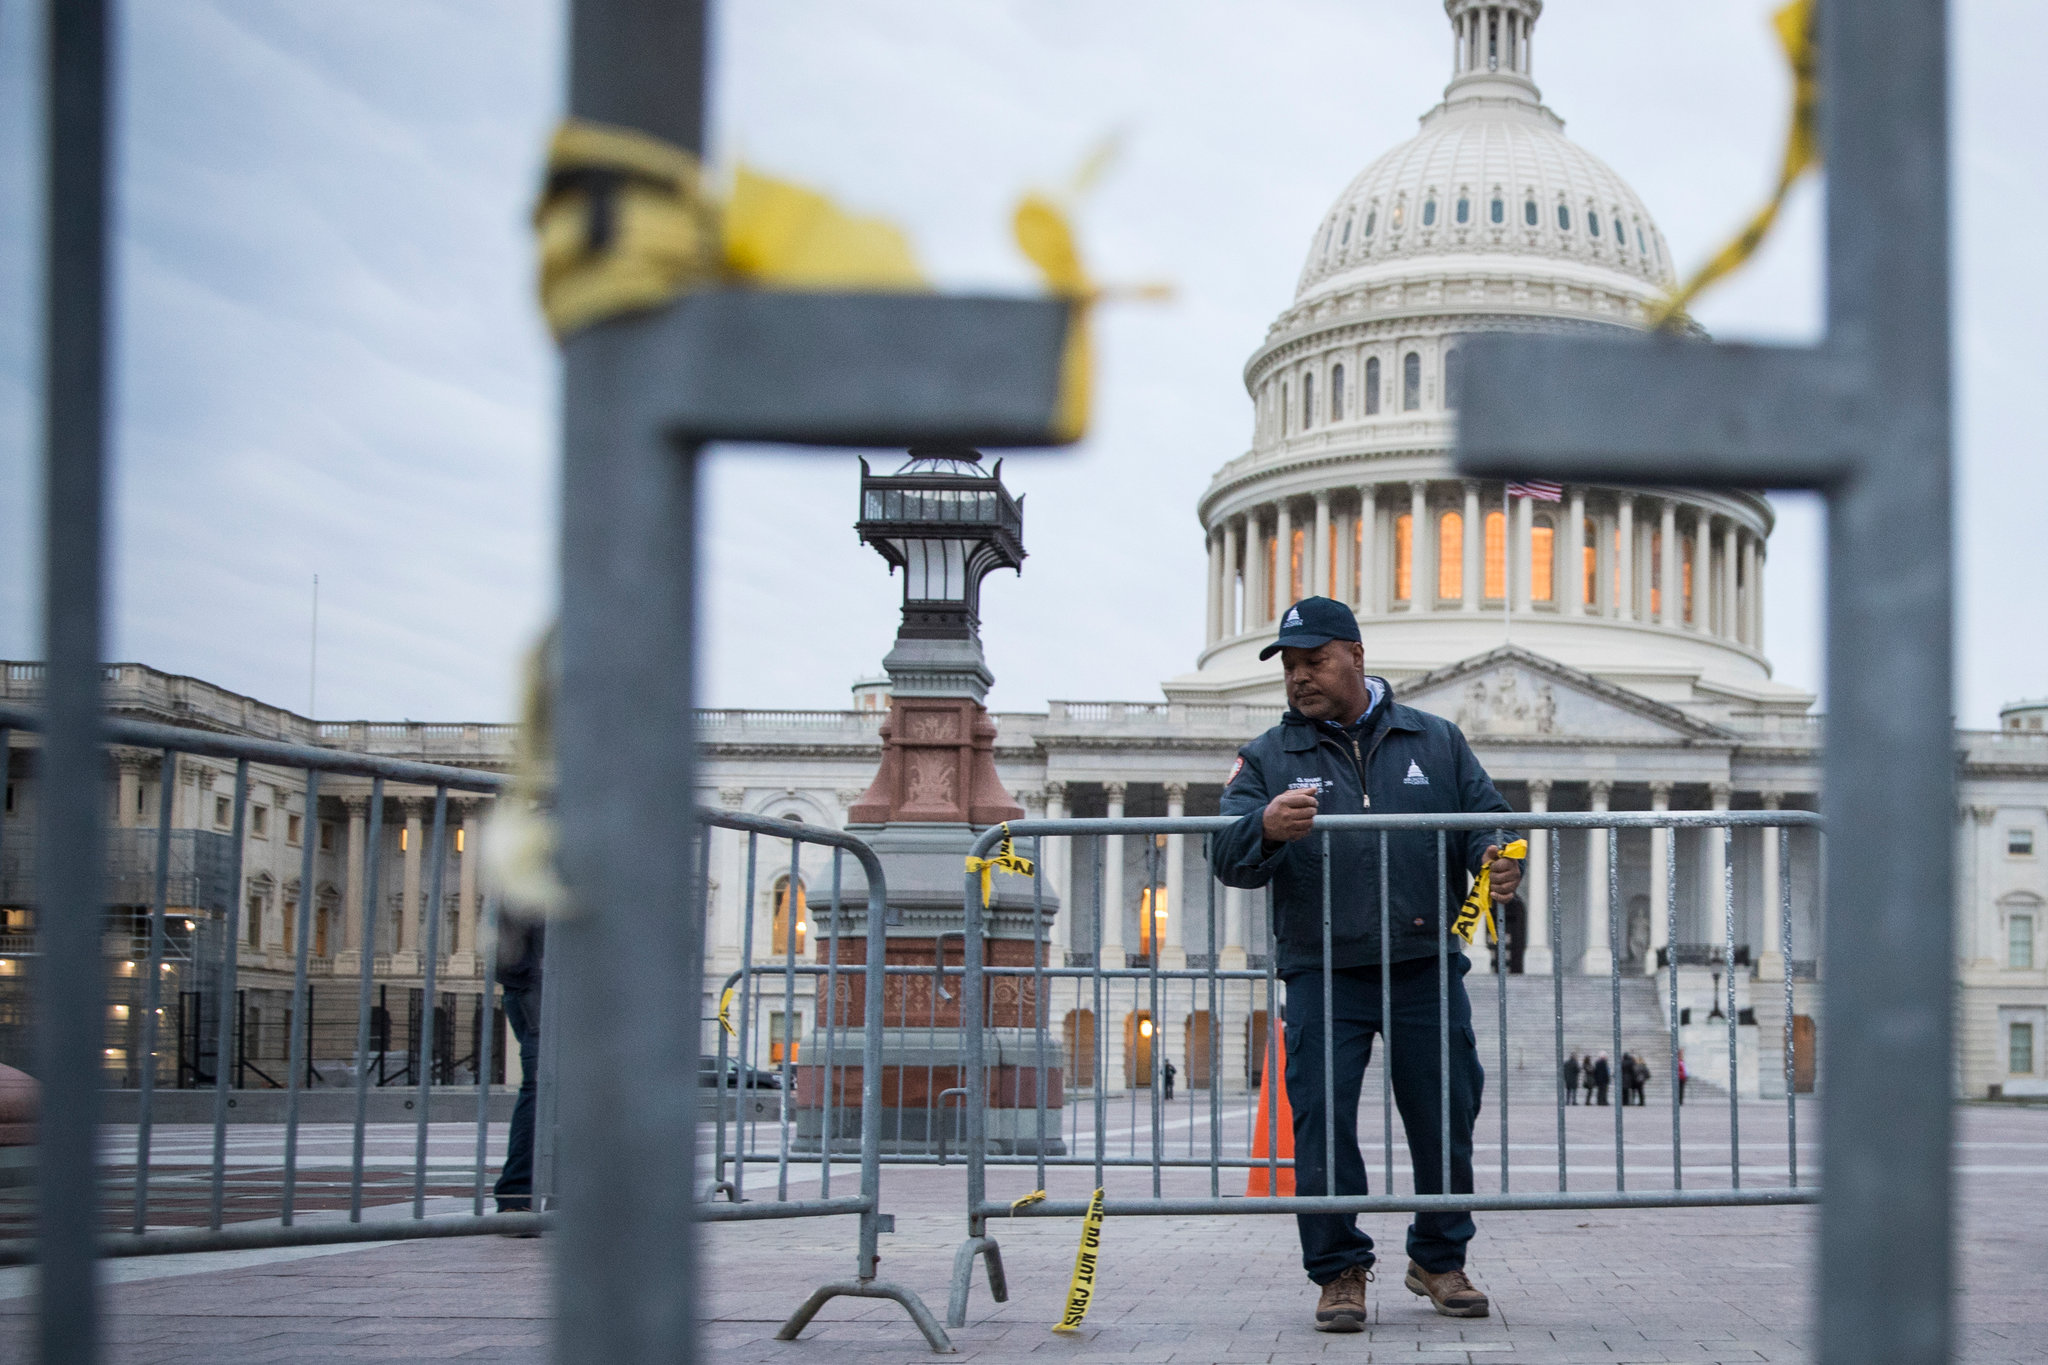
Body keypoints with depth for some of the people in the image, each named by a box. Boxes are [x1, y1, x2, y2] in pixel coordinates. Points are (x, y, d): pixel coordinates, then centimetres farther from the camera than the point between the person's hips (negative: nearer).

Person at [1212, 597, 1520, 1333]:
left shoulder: (1436, 742, 11)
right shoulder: (1268, 759, 6)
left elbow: (1487, 820, 12)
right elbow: (1227, 856, -6)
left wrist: (1498, 858, -12)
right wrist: (1267, 828, -29)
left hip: (1426, 968, 1)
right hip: (1322, 974, -1)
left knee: (1445, 1121, 6)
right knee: (1321, 1126, -5)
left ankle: (1439, 1259, 24)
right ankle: (1339, 1271, 7)